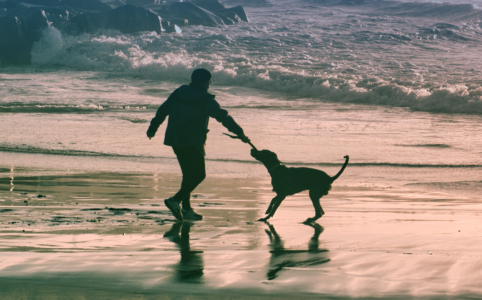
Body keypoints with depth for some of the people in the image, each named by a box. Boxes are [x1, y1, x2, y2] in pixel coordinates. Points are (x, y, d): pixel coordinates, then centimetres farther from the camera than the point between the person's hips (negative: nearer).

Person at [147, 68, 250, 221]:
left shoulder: (178, 93, 8)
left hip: (175, 140, 8)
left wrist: (153, 128, 26)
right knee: (199, 174, -1)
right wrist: (240, 134, -3)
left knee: (189, 174, 16)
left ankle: (186, 209, 15)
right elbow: (223, 117, -9)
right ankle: (176, 200, -13)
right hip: (192, 143, -8)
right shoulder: (205, 100, -10)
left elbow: (162, 110, 14)